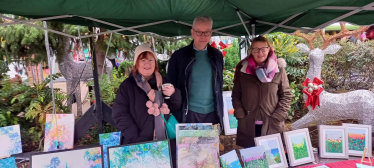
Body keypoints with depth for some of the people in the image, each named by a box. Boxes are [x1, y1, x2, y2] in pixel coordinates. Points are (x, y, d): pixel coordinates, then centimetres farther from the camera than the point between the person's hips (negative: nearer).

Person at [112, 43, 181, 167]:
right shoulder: (127, 85, -5)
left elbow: (175, 106, 12)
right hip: (137, 143, -3)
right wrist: (136, 138, -15)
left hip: (164, 141, 4)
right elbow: (119, 114, -8)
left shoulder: (162, 82, 7)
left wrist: (174, 94, -10)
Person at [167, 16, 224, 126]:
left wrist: (220, 112, 10)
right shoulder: (178, 56, -3)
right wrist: (175, 114, -4)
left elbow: (219, 84, 12)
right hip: (188, 113, -3)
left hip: (212, 113, 3)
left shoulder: (217, 55, 7)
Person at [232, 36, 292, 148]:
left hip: (272, 126, -1)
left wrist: (277, 118, -7)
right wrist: (241, 116, -5)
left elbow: (286, 95, 1)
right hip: (248, 126, 1)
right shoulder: (242, 69, 1)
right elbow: (236, 95, 5)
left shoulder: (278, 69, -2)